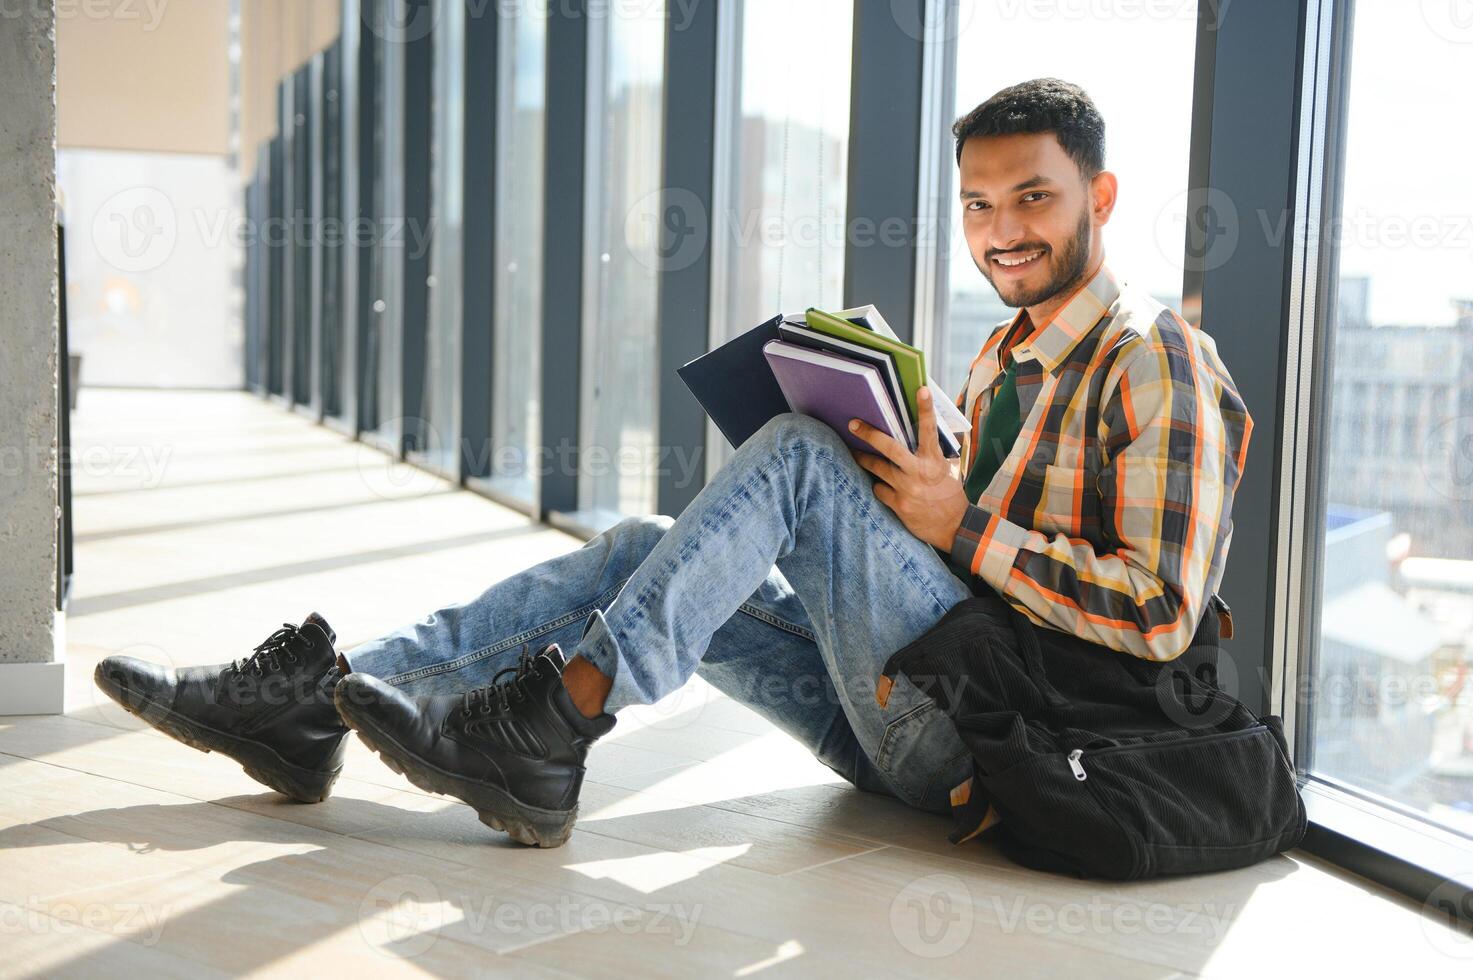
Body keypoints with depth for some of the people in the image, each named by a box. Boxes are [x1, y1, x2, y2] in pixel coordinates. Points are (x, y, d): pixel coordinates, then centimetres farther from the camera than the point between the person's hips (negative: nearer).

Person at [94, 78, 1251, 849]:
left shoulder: (1158, 363, -7)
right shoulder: (1004, 357, 21)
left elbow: (1161, 615, -17)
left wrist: (964, 527, -17)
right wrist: (911, 479, 1)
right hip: (920, 735, 8)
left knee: (798, 453, -23)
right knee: (641, 553, -4)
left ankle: (552, 724, -24)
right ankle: (322, 697, -8)